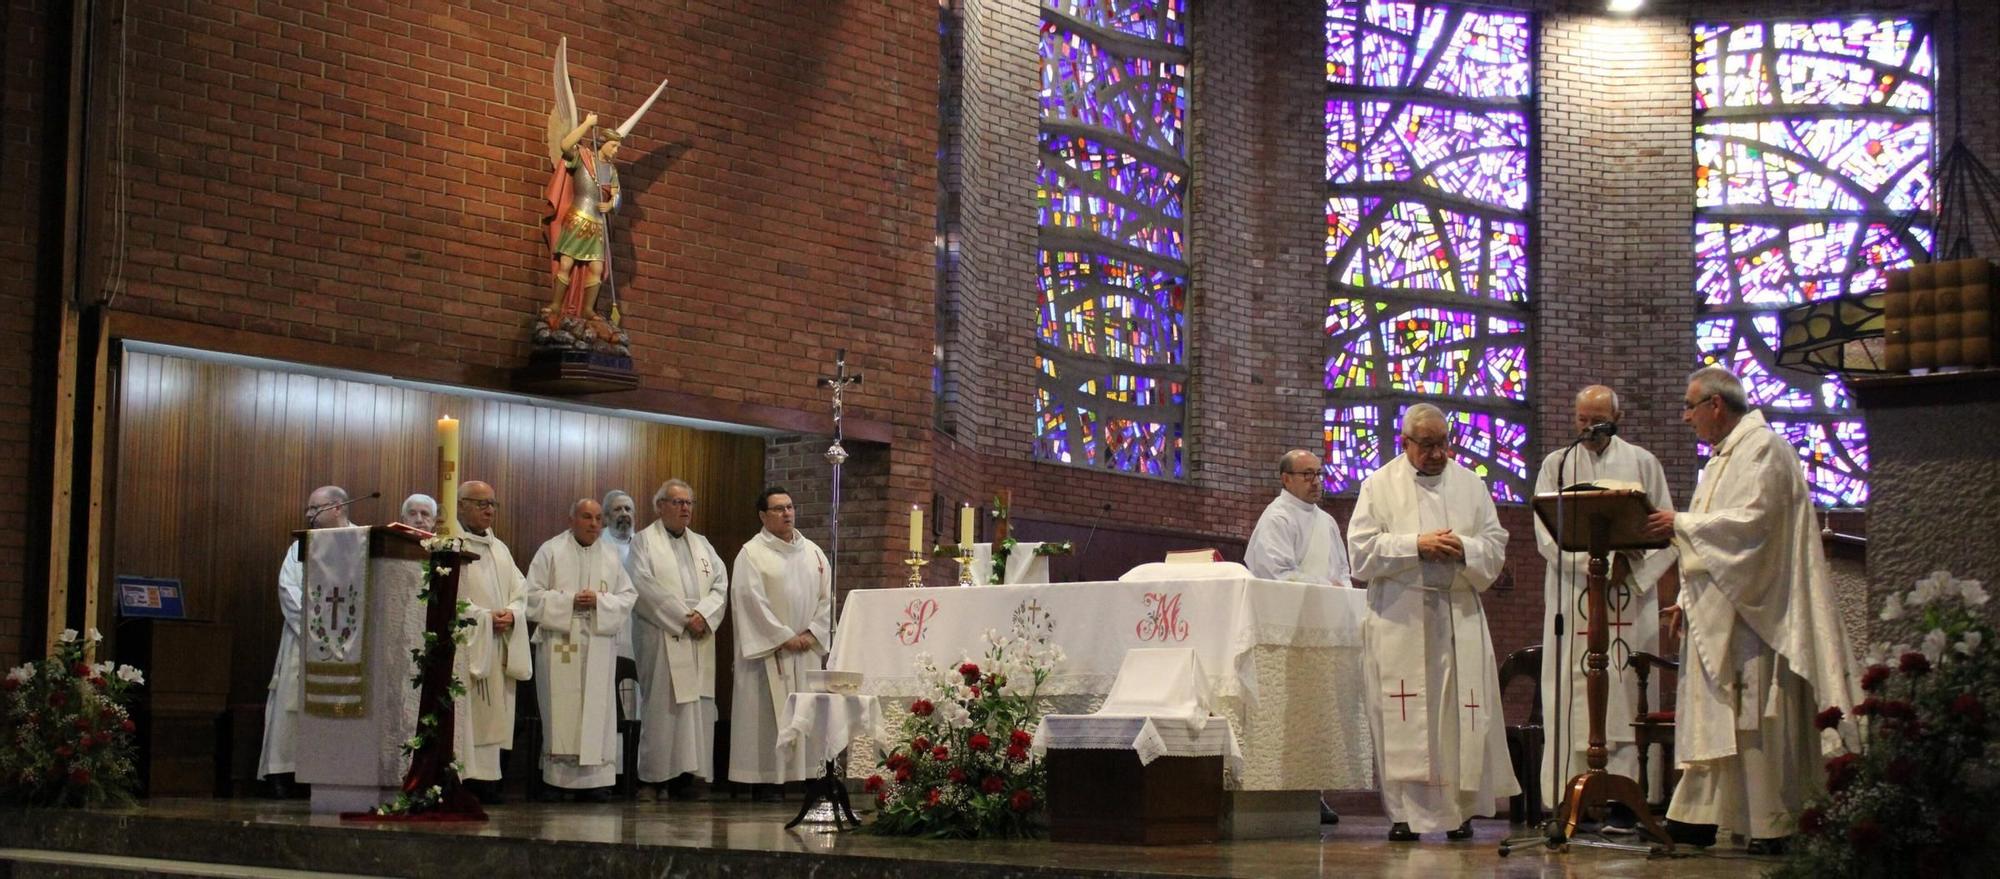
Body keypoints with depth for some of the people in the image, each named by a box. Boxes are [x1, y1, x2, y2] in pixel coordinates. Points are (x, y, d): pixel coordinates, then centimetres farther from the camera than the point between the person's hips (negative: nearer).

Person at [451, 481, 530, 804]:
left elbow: (520, 593, 16)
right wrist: (484, 618, -14)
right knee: (463, 713, -10)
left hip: (497, 648, 7)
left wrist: (511, 615, -5)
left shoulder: (500, 550, 20)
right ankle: (463, 777, -11)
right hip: (462, 644, -7)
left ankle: (486, 777, 4)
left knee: (491, 714, 3)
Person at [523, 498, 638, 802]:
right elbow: (533, 594, -1)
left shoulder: (611, 557, 13)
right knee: (561, 710, -4)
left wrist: (600, 601, -9)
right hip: (559, 643, -2)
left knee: (596, 710, -2)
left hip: (598, 643, 3)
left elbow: (628, 597, 10)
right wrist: (570, 601, -13)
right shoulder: (551, 551, 4)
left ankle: (594, 778, -1)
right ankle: (556, 779, 1)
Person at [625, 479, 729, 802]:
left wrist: (703, 615, -10)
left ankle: (686, 775, 3)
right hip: (661, 639, -5)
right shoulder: (644, 541, 3)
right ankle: (651, 779, -2)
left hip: (699, 641, 5)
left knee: (695, 707, 1)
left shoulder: (702, 544, 19)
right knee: (660, 706, -7)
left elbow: (720, 585, 9)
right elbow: (644, 587, -10)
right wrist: (683, 617, -13)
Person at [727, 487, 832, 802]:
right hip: (768, 649, -5)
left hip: (807, 649, 5)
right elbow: (752, 601, -12)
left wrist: (813, 633, -3)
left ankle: (807, 774, 8)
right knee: (769, 713, -5)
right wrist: (784, 637, -14)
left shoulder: (813, 552, 13)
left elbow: (826, 596, 12)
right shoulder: (752, 554, -3)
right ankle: (767, 781, -2)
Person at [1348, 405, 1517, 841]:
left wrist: (1463, 549, -11)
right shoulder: (1379, 486, 5)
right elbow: (1362, 550, -3)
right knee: (1402, 717, -5)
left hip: (1459, 616, 2)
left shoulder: (1470, 485, 13)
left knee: (1461, 713, -1)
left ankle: (1459, 808, 6)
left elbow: (1496, 545, 10)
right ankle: (1405, 812, -1)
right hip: (1399, 620, -2)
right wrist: (1417, 545, -13)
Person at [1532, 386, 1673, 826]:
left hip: (1631, 595, 0)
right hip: (1572, 595, 0)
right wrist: (1589, 561, -14)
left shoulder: (1642, 464, 12)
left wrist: (1630, 567, -9)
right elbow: (1547, 532, 1)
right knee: (1572, 689, -5)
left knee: (1626, 689, -4)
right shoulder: (1556, 465, 11)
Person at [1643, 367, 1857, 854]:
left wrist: (1681, 525, -18)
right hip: (1717, 614, 10)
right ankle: (1698, 817, 11)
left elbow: (1752, 521, -22)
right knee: (1710, 713, 8)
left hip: (1754, 612, -10)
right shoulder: (1724, 456, 19)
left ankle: (1773, 826, -1)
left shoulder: (1765, 449, -10)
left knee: (1758, 719, -7)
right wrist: (1688, 600, 16)